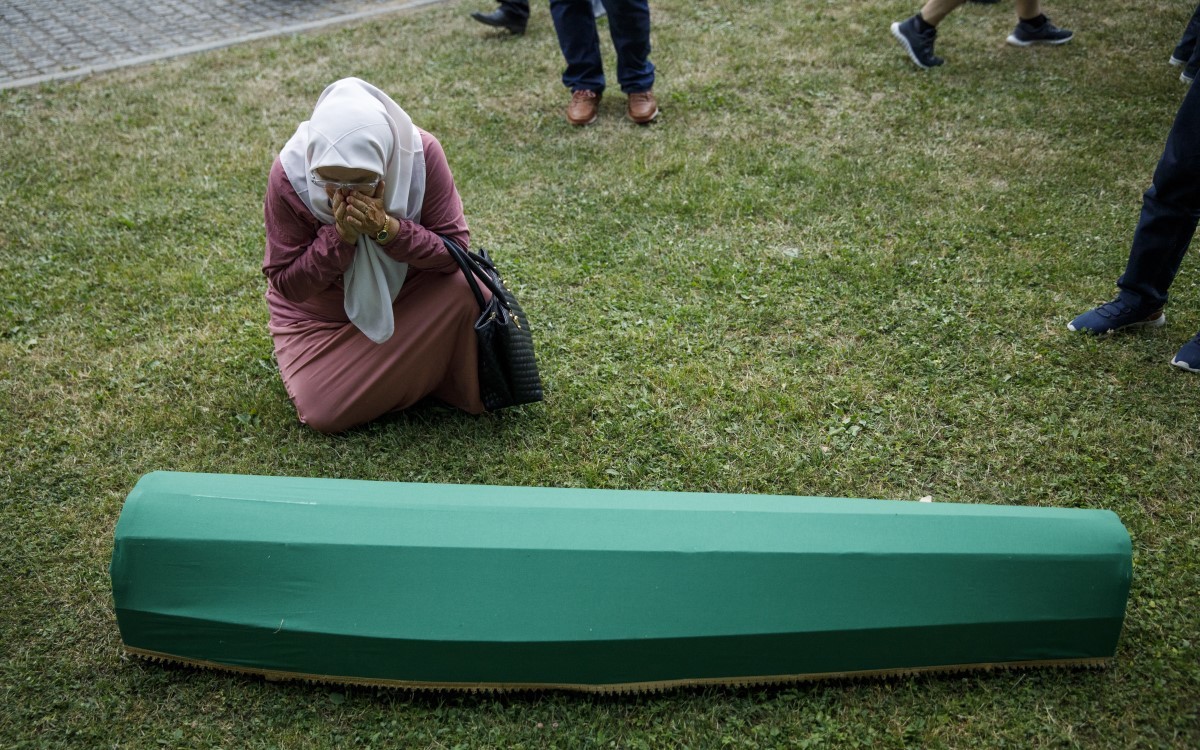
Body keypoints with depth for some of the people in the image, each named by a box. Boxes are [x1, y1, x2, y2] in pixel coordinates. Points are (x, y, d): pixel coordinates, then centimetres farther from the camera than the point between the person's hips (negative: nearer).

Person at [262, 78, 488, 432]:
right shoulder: (289, 175, -29)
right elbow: (286, 283, -20)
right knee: (323, 414, -15)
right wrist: (339, 236, -37)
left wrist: (389, 229, -39)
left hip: (408, 293, 0)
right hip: (322, 315, 0)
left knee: (465, 289, -30)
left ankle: (468, 391, -1)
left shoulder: (421, 153, -28)